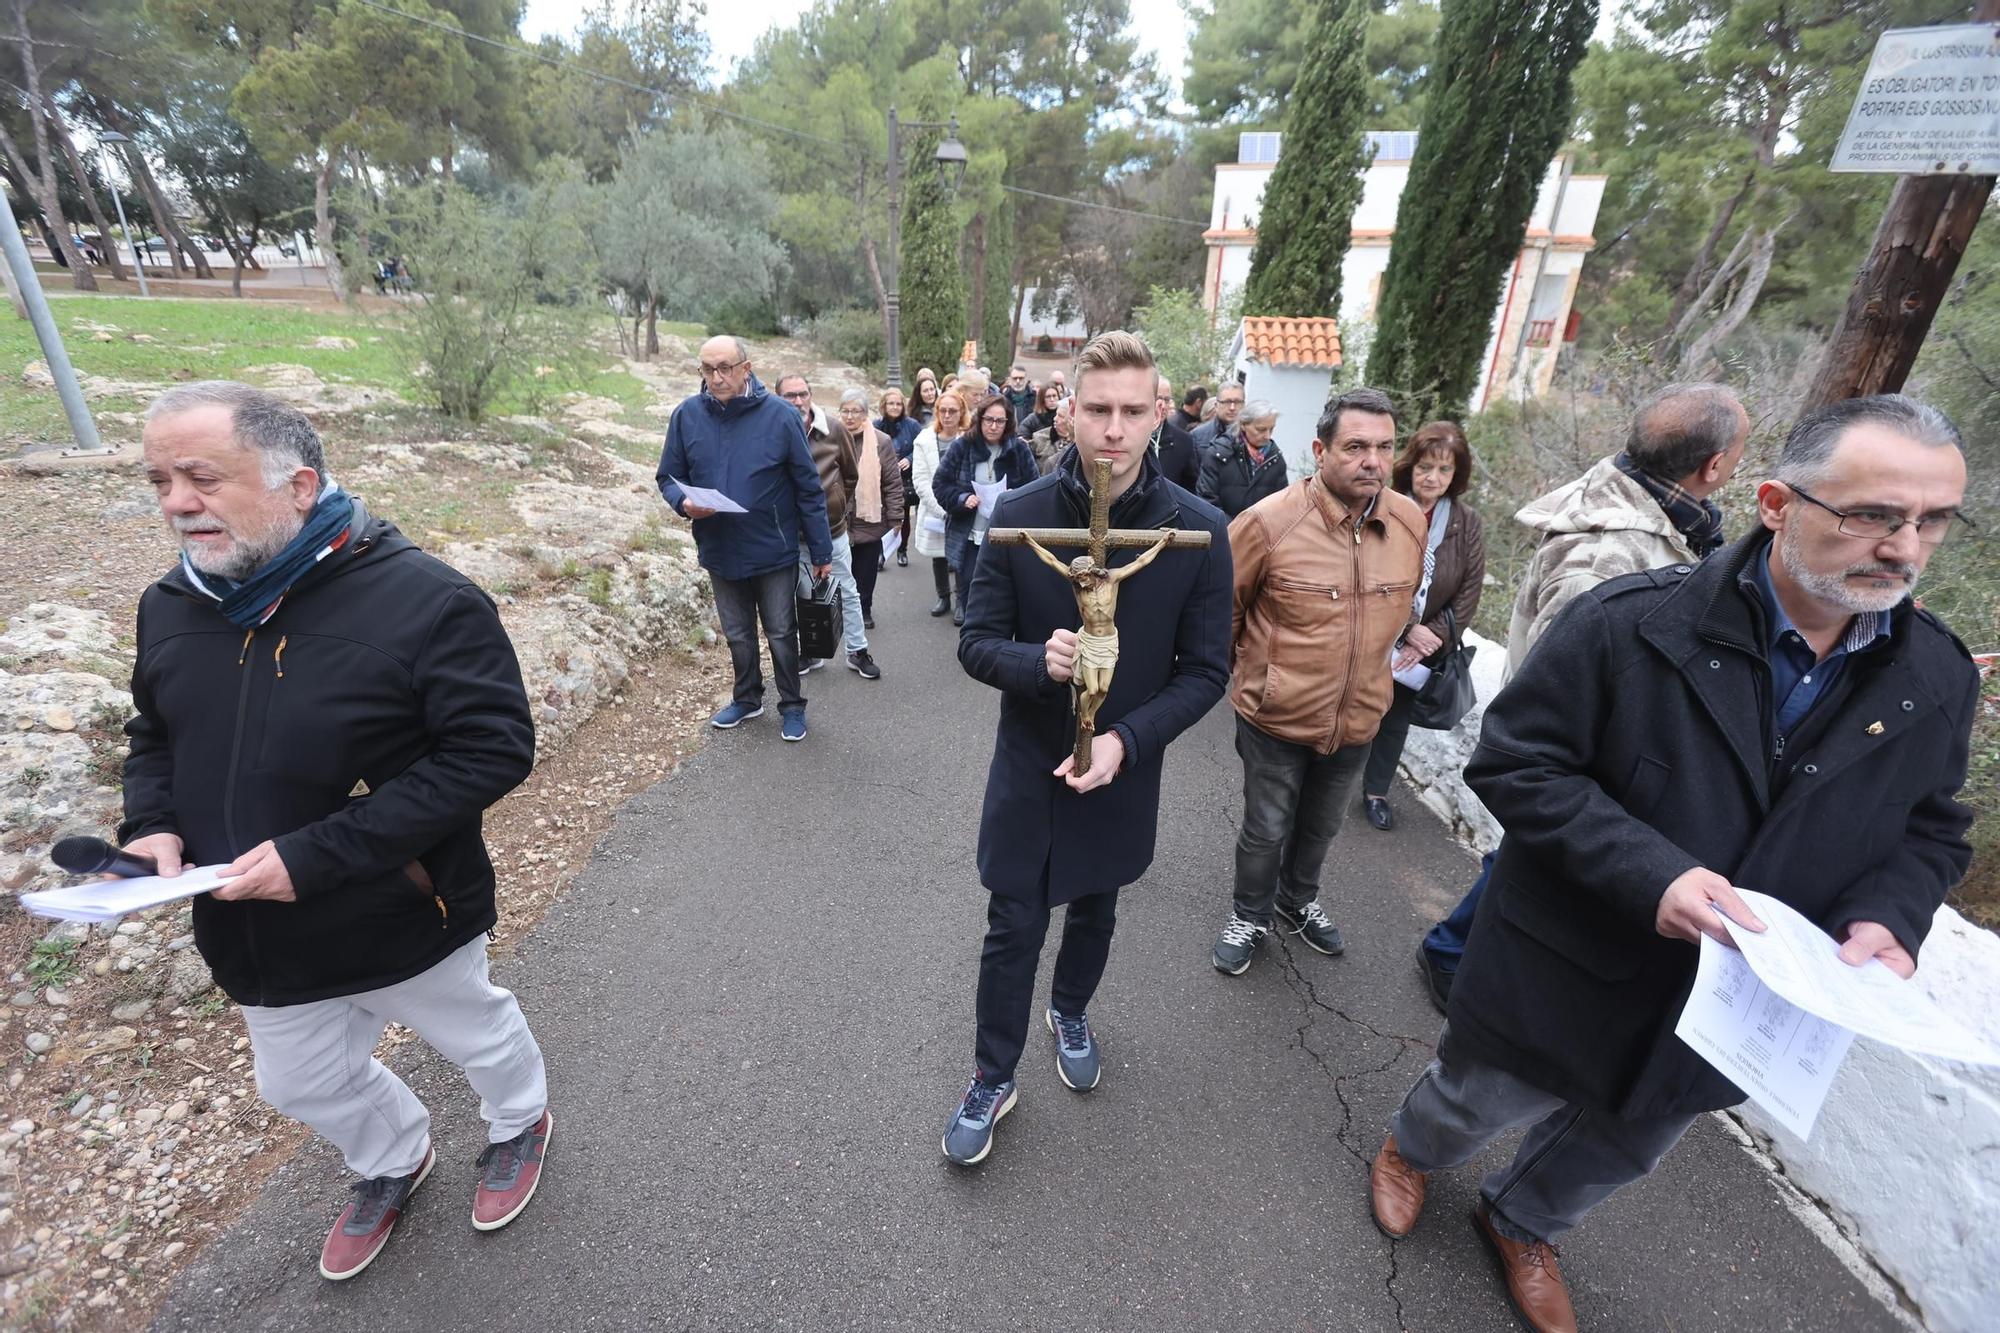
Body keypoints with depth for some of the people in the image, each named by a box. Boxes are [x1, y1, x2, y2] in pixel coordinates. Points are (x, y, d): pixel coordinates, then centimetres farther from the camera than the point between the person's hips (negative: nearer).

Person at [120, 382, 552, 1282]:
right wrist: (151, 825, -8)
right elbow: (155, 733, 13)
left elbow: (494, 750, -28)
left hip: (404, 920, -6)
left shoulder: (423, 601, -26)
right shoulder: (170, 606, -2)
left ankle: (520, 1124, 54)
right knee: (304, 1085, 28)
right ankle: (392, 1163, 59)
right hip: (257, 935, 7)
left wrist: (316, 855, -29)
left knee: (475, 1034, 21)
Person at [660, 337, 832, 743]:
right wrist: (683, 501, -18)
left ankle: (792, 706, 27)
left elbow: (808, 488, -8)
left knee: (781, 633, 9)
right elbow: (668, 477, 5)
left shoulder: (780, 415, -12)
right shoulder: (687, 415, -4)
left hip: (775, 551, -3)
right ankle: (747, 698, 37)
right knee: (738, 634, 18)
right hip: (720, 552, 3)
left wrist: (822, 551, -7)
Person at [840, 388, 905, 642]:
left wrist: (895, 519, -5)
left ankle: (864, 611, 32)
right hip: (838, 523, 1)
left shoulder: (880, 442, -3)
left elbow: (893, 483, -2)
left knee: (866, 575, 13)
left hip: (869, 523, 0)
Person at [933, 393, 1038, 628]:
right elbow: (940, 485, 3)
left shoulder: (1019, 449, 0)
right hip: (969, 536, 0)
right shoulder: (961, 447, -1)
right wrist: (962, 499, -14)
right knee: (969, 590, 6)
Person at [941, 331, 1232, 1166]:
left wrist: (1126, 740, -22)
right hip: (1028, 764, -1)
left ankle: (1070, 1012, 54)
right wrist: (1038, 663, -29)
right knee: (1013, 927, 10)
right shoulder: (1018, 515, -14)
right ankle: (992, 1079, 34)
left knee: (1094, 909, 24)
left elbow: (1205, 671, -9)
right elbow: (977, 643, -8)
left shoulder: (1198, 530, -14)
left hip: (1124, 770, 1)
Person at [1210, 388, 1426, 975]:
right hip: (1277, 715, -4)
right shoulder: (1270, 521, -21)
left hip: (1359, 718, 5)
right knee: (1266, 831, 14)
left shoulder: (1410, 522, -7)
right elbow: (1224, 607, -7)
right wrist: (1247, 670, 5)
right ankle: (1250, 916, 40)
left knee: (1321, 828, 25)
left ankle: (1298, 900, 52)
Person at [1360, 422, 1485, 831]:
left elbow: (1468, 594, -1)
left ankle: (1376, 792, 35)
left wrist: (1432, 637, -12)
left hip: (1421, 649, 4)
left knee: (1396, 722, 17)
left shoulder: (1468, 524, -2)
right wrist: (1407, 629, -19)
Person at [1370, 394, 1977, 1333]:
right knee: (1474, 1103, 22)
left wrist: (1887, 916, -14)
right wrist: (1649, 873, -31)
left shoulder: (1940, 679, -7)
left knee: (1622, 1151, 29)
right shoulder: (1631, 623, -24)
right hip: (1566, 978, -5)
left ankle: (1520, 1224, 61)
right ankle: (1411, 1152, 58)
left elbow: (1930, 828, 6)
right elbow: (1512, 763, -22)